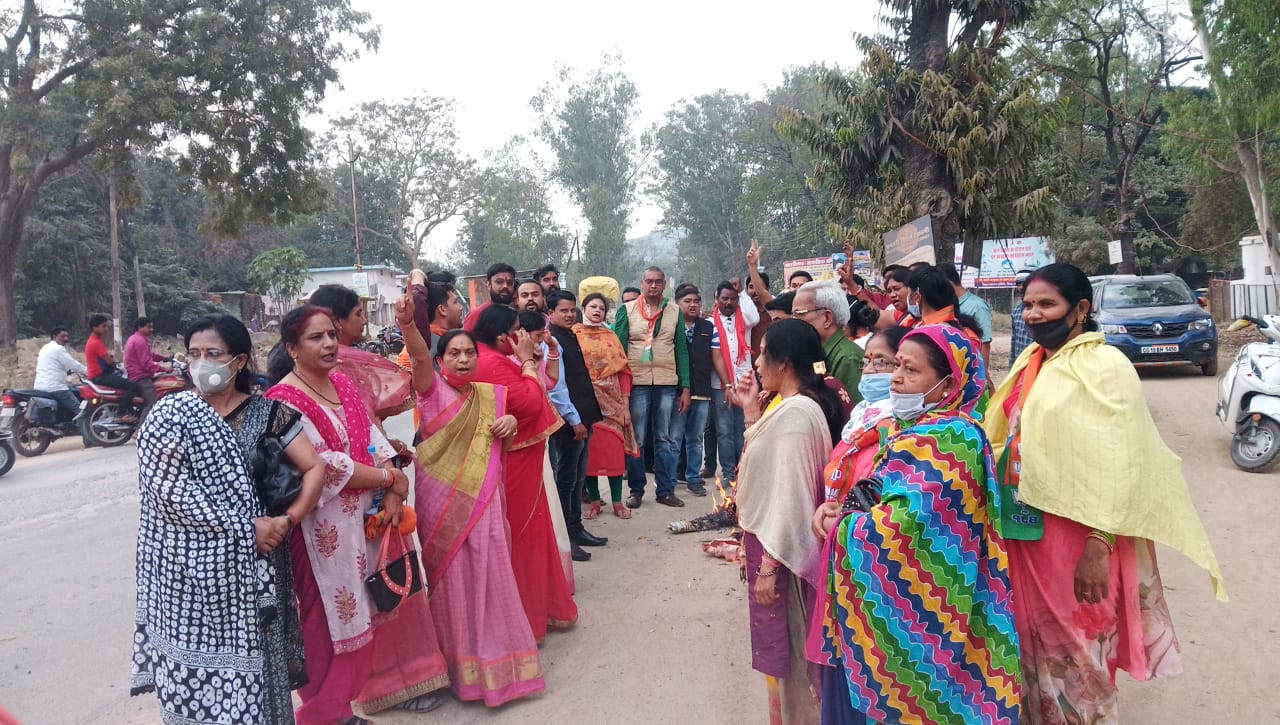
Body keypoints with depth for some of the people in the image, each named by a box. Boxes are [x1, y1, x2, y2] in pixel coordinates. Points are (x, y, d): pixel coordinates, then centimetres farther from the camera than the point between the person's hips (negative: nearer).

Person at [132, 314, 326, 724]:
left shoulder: (265, 412, 3)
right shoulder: (169, 416, -2)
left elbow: (315, 467, 2)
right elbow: (171, 489, -12)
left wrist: (288, 519, -12)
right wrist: (246, 527, -16)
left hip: (255, 566, 1)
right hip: (194, 569, -1)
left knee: (255, 662, 6)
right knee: (201, 673, 3)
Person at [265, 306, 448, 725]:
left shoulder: (343, 384, 8)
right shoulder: (284, 400, -16)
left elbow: (375, 442, 8)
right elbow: (325, 467, -21)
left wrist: (394, 496, -7)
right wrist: (391, 478, -12)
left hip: (372, 515, 7)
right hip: (327, 529, -7)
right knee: (333, 617, 5)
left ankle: (395, 680, 35)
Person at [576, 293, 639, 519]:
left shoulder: (611, 337, 12)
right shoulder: (573, 335, 3)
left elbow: (624, 369, 9)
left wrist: (625, 399, 0)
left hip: (612, 400, 2)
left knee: (615, 449, -1)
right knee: (590, 450, 2)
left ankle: (617, 501, 8)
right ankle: (594, 501, 12)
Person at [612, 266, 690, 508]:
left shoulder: (674, 311, 8)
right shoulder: (627, 310, 3)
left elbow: (681, 350, 7)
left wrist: (685, 388, 2)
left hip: (667, 384, 2)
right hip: (637, 383, -1)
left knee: (666, 440, 6)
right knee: (636, 440, 3)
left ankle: (666, 490, 14)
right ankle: (636, 490, 14)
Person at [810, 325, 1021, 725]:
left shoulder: (947, 440, -20)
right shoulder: (907, 427, 9)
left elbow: (902, 520, -28)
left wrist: (842, 526, -12)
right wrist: (834, 507, -5)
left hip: (912, 605, -9)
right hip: (892, 593, 9)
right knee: (866, 692, 18)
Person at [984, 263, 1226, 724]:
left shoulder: (1104, 367, -12)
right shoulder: (1031, 363, 9)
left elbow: (1117, 467, -17)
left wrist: (1099, 546, -21)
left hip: (1074, 536, -7)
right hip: (1023, 532, 7)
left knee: (1076, 653, 7)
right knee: (1035, 645, 17)